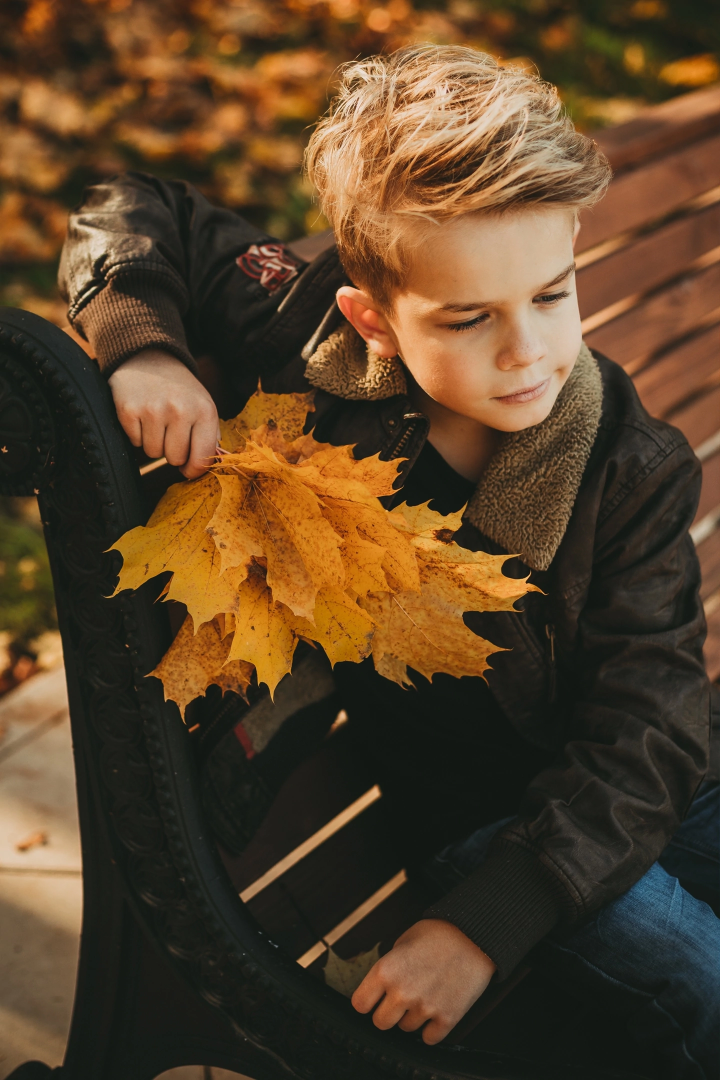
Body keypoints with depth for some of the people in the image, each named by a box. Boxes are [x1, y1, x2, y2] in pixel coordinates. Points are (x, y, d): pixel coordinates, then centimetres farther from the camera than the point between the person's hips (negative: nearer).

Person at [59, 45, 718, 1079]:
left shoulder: (635, 469, -17)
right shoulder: (321, 349, -15)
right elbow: (131, 216, -1)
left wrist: (487, 923, -28)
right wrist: (143, 348, -23)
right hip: (474, 807, -2)